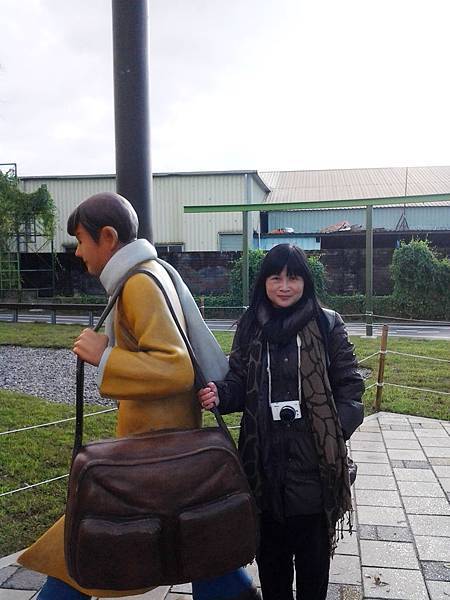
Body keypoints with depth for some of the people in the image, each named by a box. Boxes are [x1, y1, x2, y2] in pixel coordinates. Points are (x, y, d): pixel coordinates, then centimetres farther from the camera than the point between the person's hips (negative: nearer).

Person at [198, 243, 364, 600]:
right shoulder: (250, 326, 6)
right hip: (265, 457, 2)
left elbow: (349, 385, 0)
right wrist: (219, 395, -13)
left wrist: (336, 433, -11)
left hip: (313, 456, -2)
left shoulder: (327, 325, -2)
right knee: (270, 547, 15)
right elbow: (238, 382, 8)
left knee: (312, 548, 10)